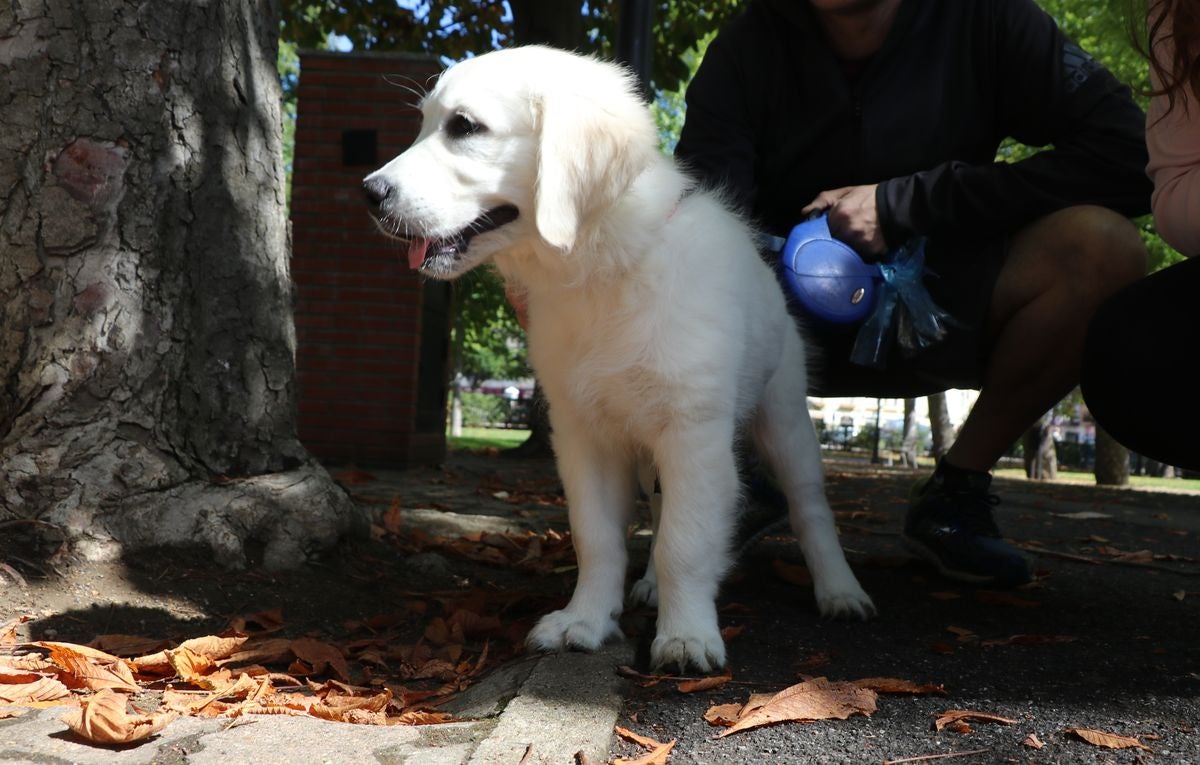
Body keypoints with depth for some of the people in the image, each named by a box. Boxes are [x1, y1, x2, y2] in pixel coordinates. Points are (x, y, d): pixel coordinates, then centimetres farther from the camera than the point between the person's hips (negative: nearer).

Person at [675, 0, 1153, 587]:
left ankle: (956, 491, -9)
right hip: (790, 321, 0)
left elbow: (1127, 157, -19)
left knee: (1101, 249, -26)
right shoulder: (747, 48, -10)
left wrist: (907, 204, -22)